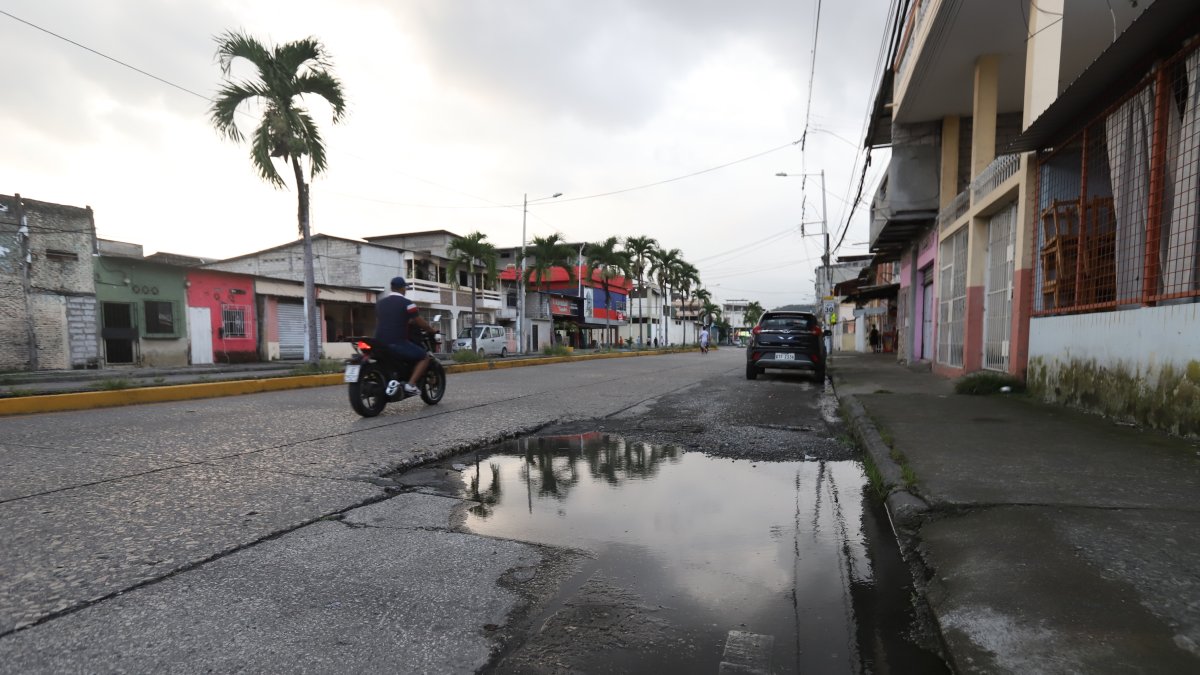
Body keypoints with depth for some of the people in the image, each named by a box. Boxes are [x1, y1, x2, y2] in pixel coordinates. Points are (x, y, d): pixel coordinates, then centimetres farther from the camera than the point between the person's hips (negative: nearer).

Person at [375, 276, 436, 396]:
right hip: (397, 343, -6)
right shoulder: (407, 303, -5)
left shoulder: (380, 302, 15)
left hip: (380, 342, 6)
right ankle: (410, 384, -11)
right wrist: (432, 330, 15)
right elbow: (419, 322, -4)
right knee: (424, 357, 7)